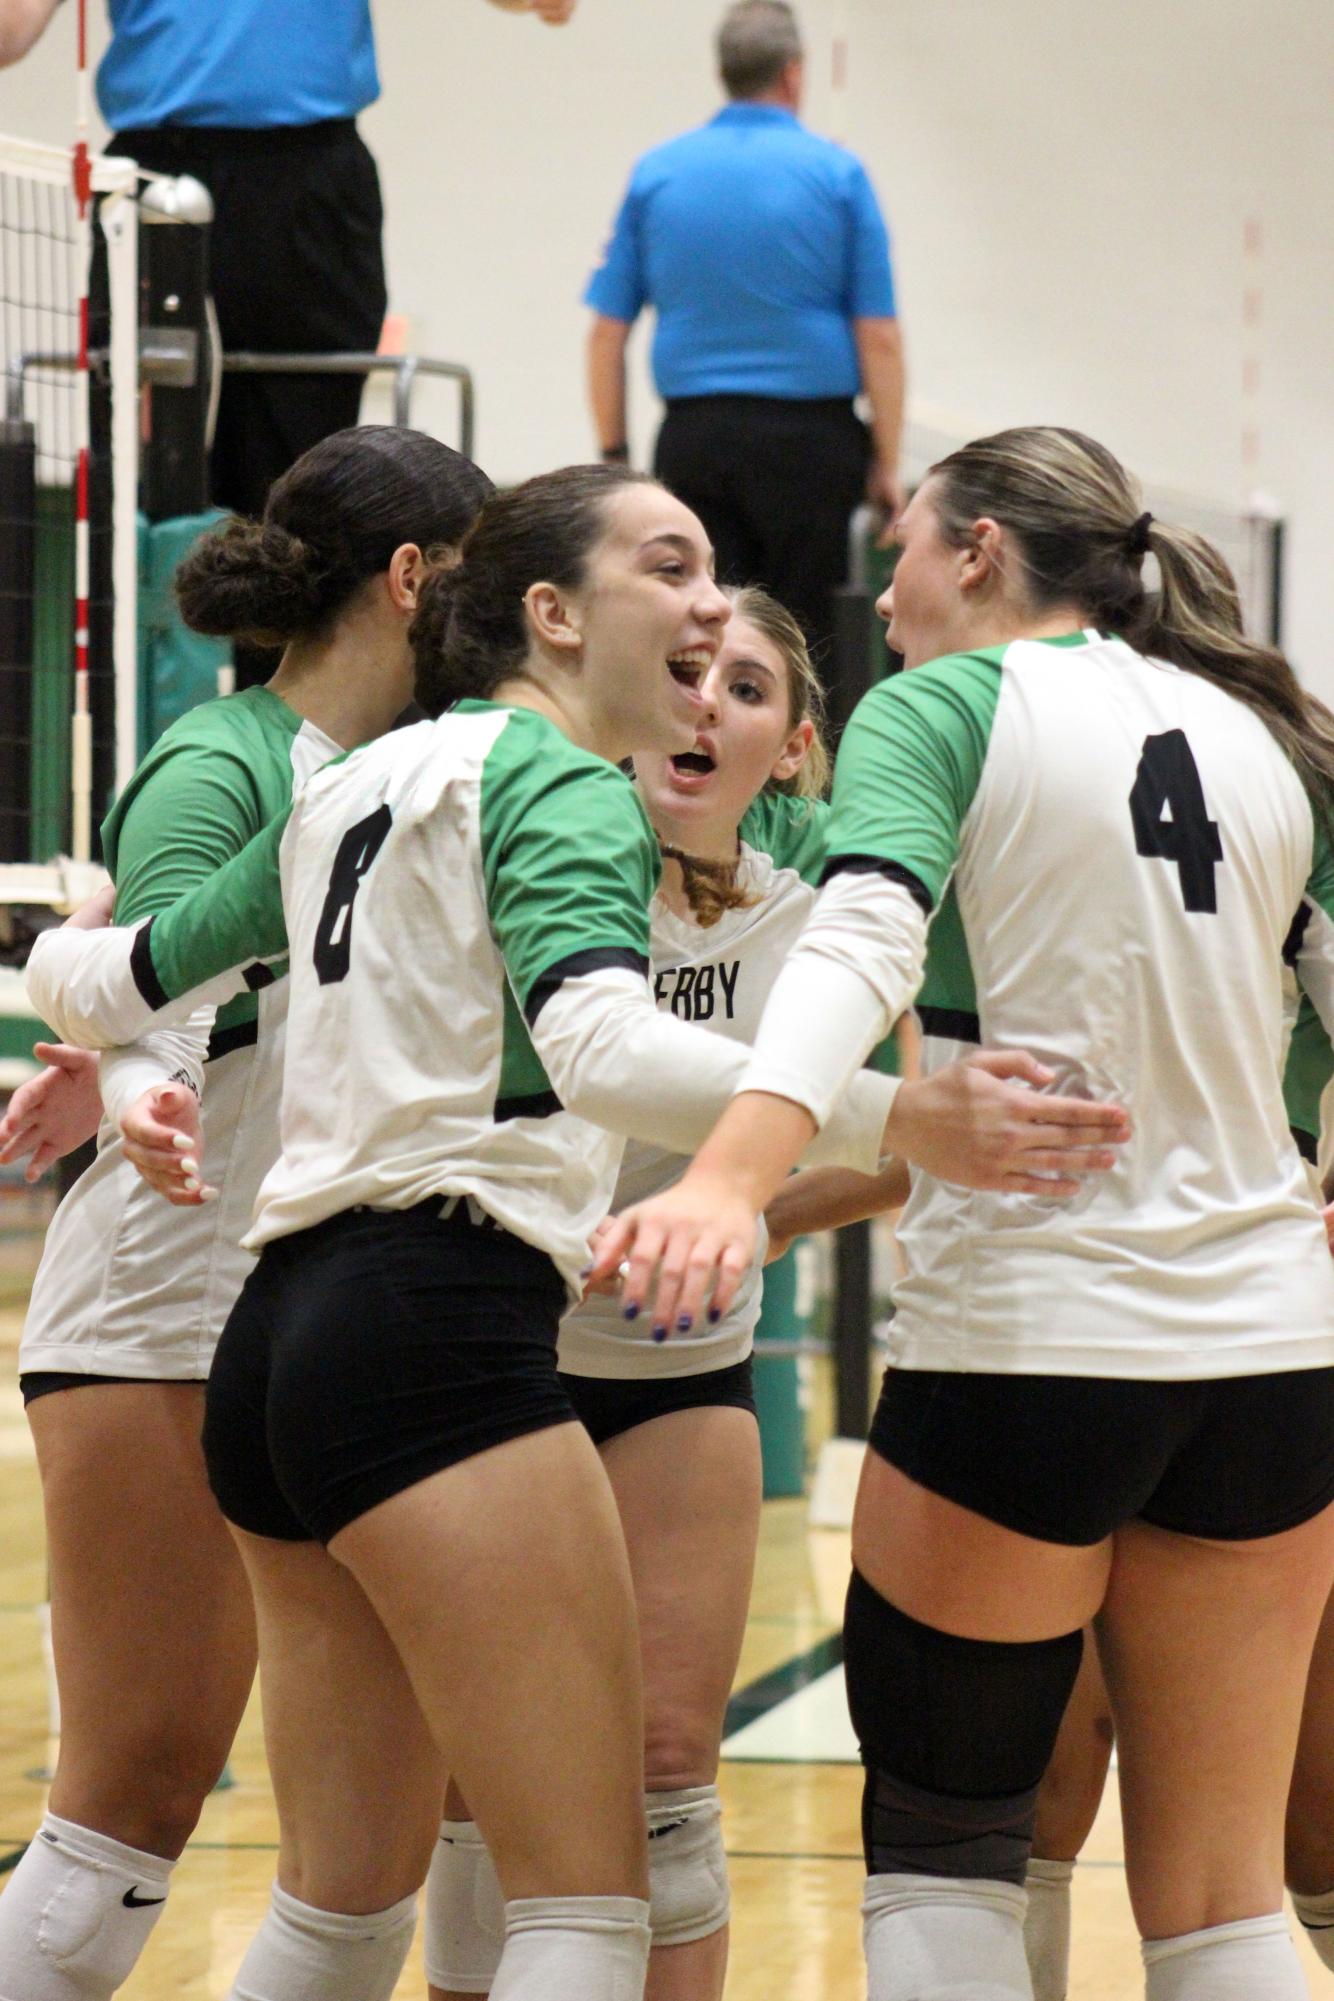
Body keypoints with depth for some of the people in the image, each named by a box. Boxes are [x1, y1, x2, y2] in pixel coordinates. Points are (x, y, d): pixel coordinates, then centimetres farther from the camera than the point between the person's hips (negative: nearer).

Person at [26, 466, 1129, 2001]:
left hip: (280, 1343, 9)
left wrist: (61, 964, 53)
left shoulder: (352, 785, 21)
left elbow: (113, 982, 29)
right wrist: (898, 1120, -30)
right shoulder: (556, 780, -4)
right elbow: (596, 1045, -23)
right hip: (438, 1335, -9)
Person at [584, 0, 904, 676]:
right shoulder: (836, 174, -2)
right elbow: (878, 336, -4)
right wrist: (886, 464, 1)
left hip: (692, 436, 2)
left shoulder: (657, 173, 6)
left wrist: (613, 456, 11)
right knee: (804, 637, 2)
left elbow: (607, 330, 5)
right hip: (809, 440, -2)